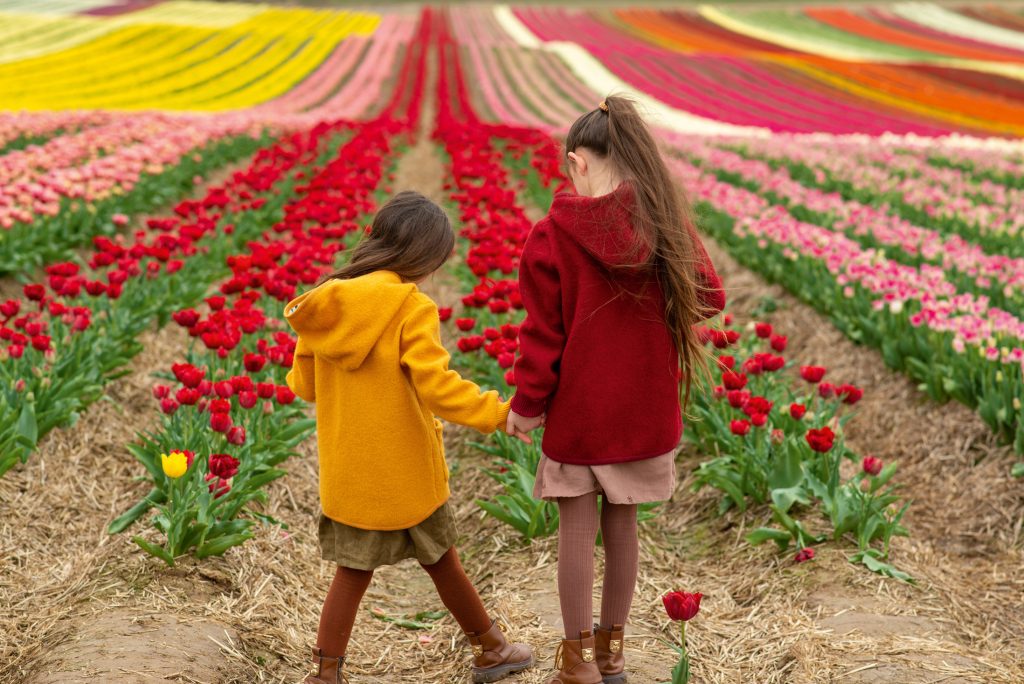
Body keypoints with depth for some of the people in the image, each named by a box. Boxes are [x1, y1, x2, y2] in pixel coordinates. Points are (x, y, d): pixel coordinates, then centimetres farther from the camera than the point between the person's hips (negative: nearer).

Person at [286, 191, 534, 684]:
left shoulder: (325, 304, 0)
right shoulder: (411, 308, -18)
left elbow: (303, 384, 8)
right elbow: (436, 385, -26)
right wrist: (498, 413, -19)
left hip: (347, 473, 4)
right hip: (404, 472, -4)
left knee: (353, 572, 14)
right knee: (441, 561, 15)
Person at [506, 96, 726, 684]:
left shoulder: (551, 236, -14)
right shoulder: (669, 224, -6)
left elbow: (542, 335, -10)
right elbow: (709, 298, 5)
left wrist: (527, 405, 1)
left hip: (576, 412, -3)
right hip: (645, 411, 3)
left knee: (577, 530, 8)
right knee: (621, 525, 15)